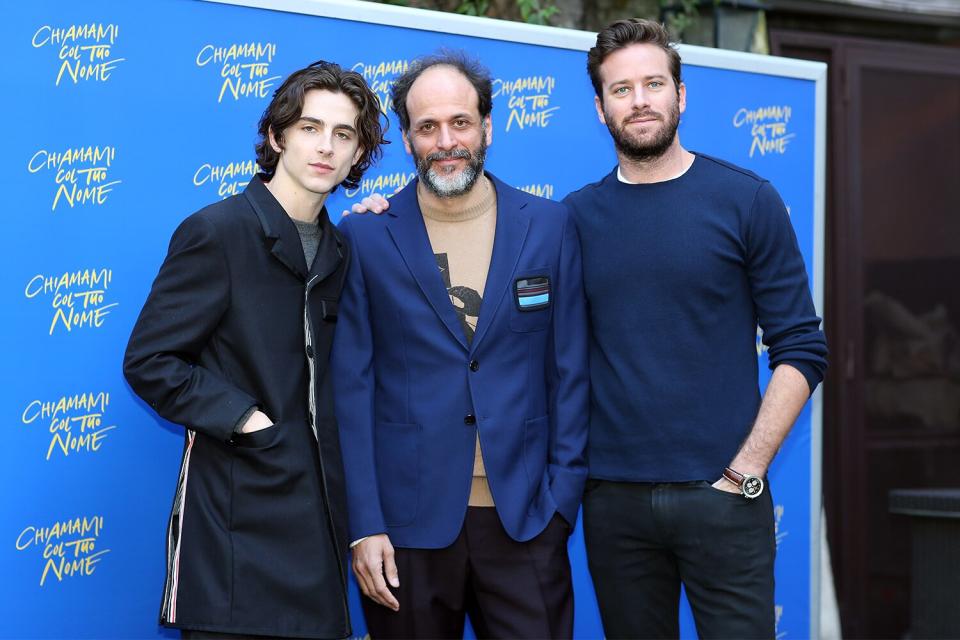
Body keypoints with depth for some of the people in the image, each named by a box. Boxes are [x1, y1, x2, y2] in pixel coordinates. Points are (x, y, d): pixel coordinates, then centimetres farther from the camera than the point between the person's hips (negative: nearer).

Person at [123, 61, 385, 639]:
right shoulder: (218, 231, -8)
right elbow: (148, 362, -9)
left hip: (317, 510, 6)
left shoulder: (339, 250, 13)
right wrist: (245, 419, -16)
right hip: (237, 511, -6)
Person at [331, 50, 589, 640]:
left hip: (525, 519, 1)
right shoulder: (365, 237, 0)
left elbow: (569, 374, 5)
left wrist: (562, 498, 0)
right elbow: (352, 386, -1)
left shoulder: (550, 227, 4)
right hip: (408, 522, -1)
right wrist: (364, 525, -5)